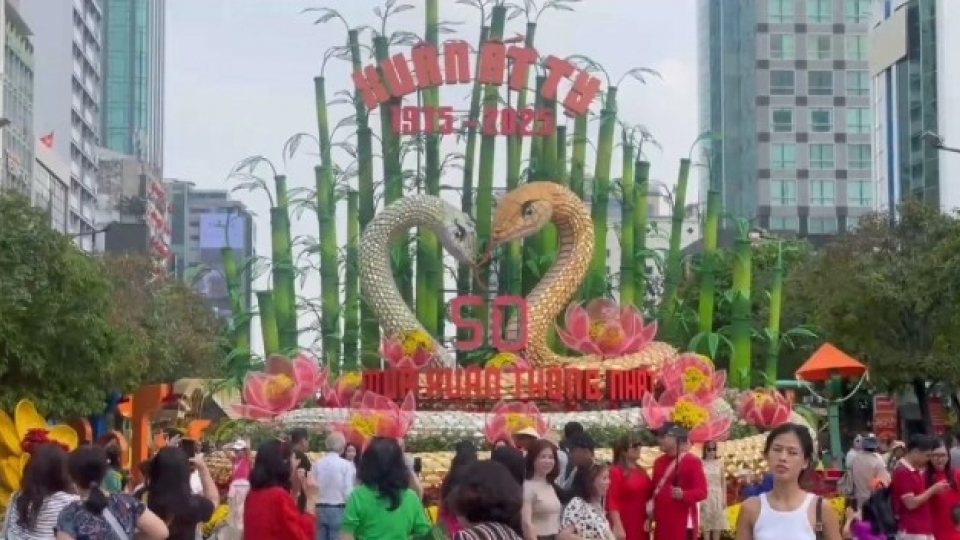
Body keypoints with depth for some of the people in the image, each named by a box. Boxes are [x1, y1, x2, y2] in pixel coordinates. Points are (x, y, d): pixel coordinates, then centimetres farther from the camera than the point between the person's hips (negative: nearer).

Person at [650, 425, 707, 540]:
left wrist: (683, 495, -31)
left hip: (683, 523, -7)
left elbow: (702, 491, -14)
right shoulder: (659, 462, 14)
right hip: (662, 522, 7)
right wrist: (651, 503, 7)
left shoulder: (693, 462, -8)